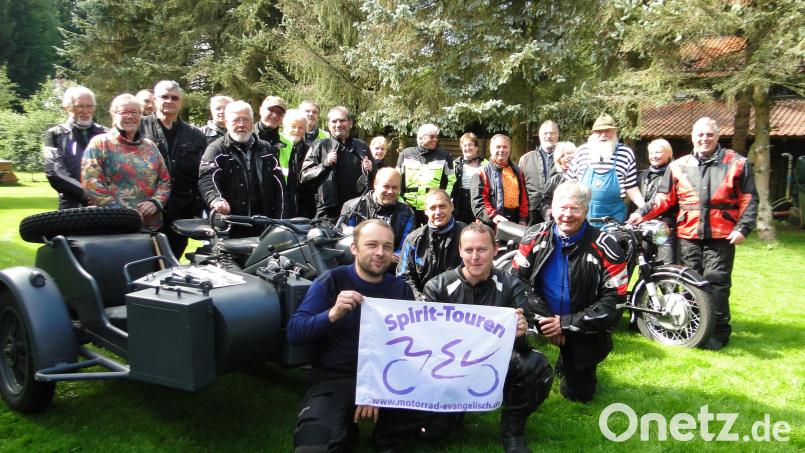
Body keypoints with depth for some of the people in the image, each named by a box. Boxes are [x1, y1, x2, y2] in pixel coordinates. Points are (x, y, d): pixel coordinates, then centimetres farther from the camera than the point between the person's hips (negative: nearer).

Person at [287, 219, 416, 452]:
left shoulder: (401, 289, 5)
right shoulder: (331, 281, -3)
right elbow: (294, 332, -10)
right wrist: (333, 314, -29)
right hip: (333, 380, -2)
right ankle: (345, 431, 8)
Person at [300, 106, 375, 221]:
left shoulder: (361, 146, 12)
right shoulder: (319, 146, 5)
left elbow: (375, 177, 19)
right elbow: (305, 176, 0)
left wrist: (370, 170, -3)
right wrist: (325, 164, -13)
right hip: (327, 212, -2)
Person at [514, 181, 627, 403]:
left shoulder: (605, 247, -16)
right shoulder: (535, 236, -9)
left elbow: (614, 300, -17)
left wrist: (566, 324, -21)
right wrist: (544, 318, -21)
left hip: (584, 331, -1)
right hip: (544, 320, 1)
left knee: (578, 393, 6)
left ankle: (568, 364, 40)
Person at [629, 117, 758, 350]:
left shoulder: (737, 163, 4)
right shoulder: (679, 166, 10)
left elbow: (749, 199, 3)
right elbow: (664, 198, 10)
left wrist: (743, 227, -6)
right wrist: (642, 213, -3)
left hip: (721, 235, -2)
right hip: (688, 235, 3)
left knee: (716, 283, -4)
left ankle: (719, 331, 7)